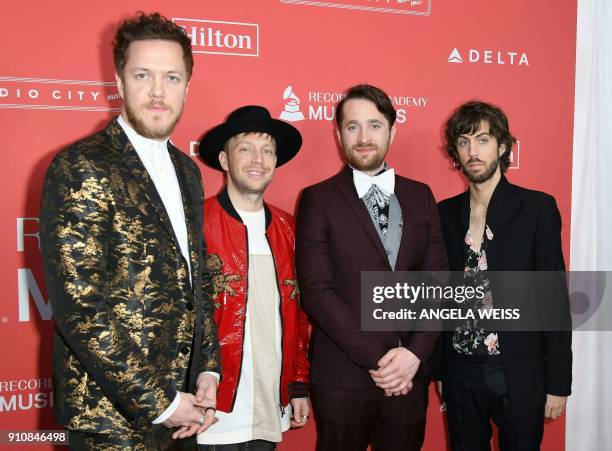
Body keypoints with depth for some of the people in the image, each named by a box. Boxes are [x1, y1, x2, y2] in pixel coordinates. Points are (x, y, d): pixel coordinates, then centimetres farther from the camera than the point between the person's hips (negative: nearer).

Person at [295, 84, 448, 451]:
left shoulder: (420, 196, 7)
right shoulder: (318, 200, -4)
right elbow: (317, 290, -11)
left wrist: (415, 352, -10)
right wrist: (376, 359, -14)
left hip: (411, 373, 3)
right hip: (343, 376, -3)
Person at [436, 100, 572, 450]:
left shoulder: (538, 208, -6)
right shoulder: (445, 213, 3)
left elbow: (555, 299, -6)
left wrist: (558, 382, -6)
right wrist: (438, 369, 7)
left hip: (519, 374, -2)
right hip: (461, 372, 3)